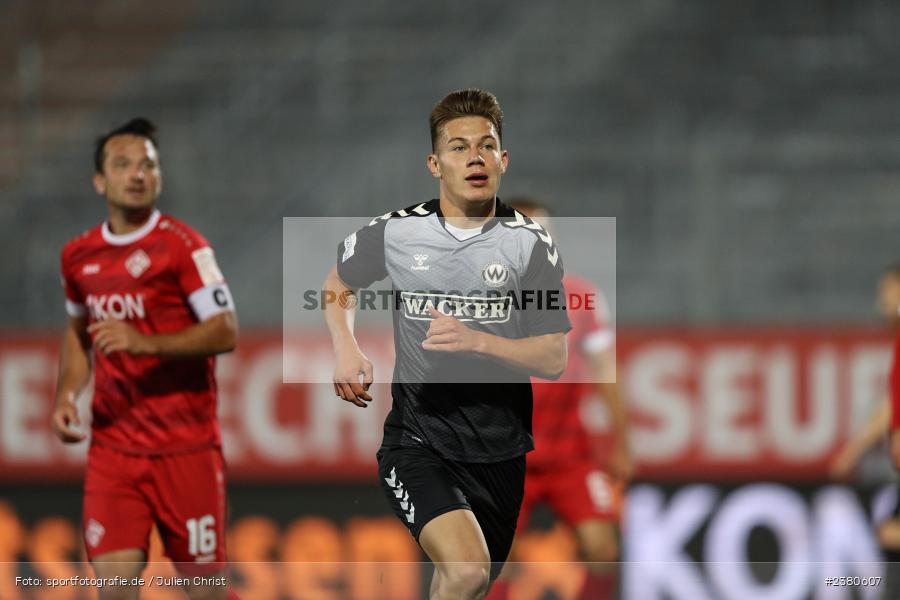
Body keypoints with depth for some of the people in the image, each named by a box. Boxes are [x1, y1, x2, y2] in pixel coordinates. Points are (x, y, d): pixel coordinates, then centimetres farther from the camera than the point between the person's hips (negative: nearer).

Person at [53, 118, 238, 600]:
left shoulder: (181, 245, -8)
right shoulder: (79, 256, 9)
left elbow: (225, 331, -14)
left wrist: (147, 343, -25)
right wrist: (66, 394, 10)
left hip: (185, 447, -4)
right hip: (112, 447, 4)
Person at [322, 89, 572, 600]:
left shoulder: (531, 244, -4)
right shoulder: (396, 233, -2)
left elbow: (553, 360, -7)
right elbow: (339, 285, 20)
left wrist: (476, 341, -23)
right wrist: (347, 351, 1)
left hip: (499, 454, 2)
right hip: (417, 439, -2)